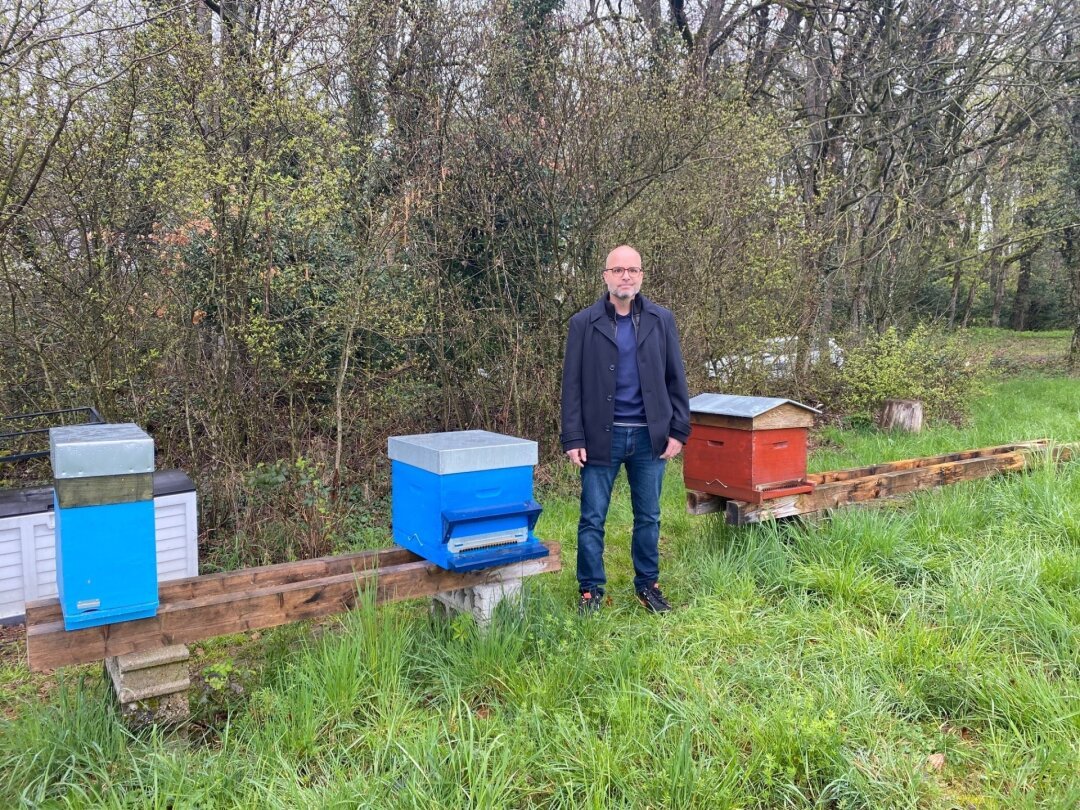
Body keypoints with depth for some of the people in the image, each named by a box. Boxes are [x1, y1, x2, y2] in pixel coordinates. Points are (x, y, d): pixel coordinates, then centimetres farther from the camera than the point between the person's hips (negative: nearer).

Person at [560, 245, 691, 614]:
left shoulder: (662, 320, 4)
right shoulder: (584, 323, -1)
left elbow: (675, 379, 6)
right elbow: (572, 385, -2)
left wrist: (678, 430, -1)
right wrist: (573, 438, -7)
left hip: (650, 435, 2)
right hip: (601, 435, -2)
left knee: (648, 517, 13)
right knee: (593, 519, 5)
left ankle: (648, 584, 28)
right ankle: (591, 590, 19)